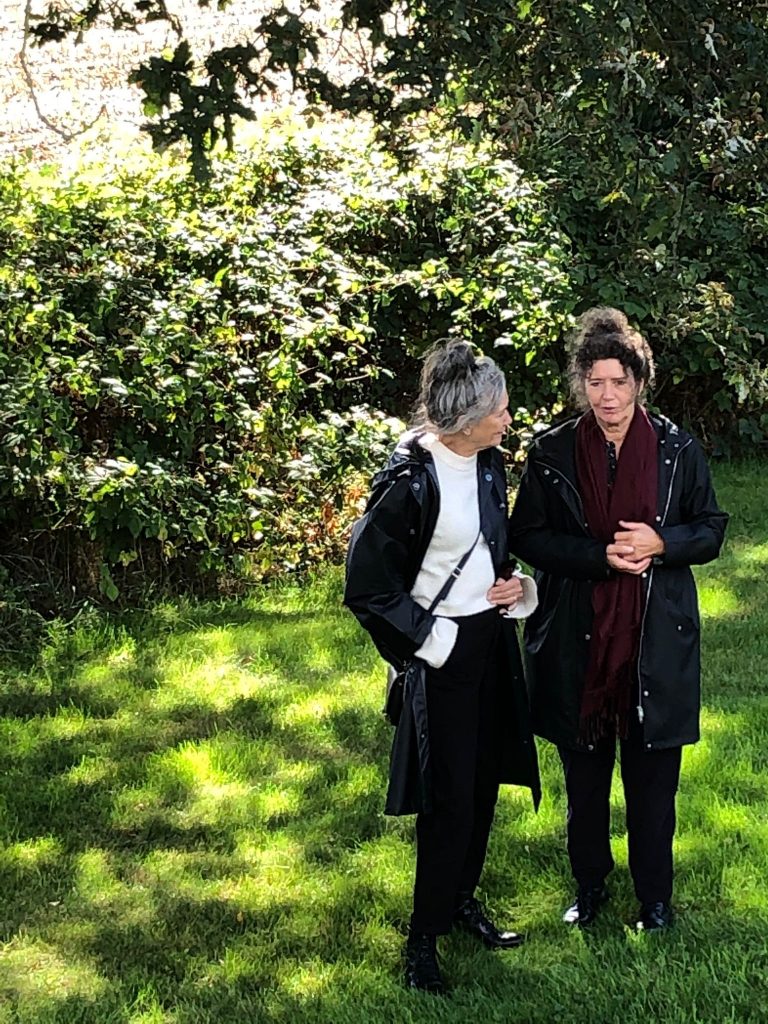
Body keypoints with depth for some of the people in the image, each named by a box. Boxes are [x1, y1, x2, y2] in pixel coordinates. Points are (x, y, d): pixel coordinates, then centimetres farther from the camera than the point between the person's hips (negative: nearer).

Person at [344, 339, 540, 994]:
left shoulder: (489, 464, 1)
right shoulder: (410, 483, -22)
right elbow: (367, 588, -16)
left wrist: (514, 585, 1)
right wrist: (428, 639, -14)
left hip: (493, 640, 7)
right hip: (443, 650, -7)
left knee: (484, 783, 16)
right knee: (449, 797, 0)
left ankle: (462, 898, 35)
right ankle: (423, 939, 15)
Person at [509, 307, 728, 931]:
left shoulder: (678, 449, -3)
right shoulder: (552, 453, -3)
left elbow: (711, 530, 4)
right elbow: (527, 536, -2)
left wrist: (659, 543, -17)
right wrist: (600, 556, -16)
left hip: (657, 641, 0)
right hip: (577, 640, 1)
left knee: (652, 776, 9)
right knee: (584, 774, 14)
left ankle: (655, 895, 28)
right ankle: (590, 885, 34)